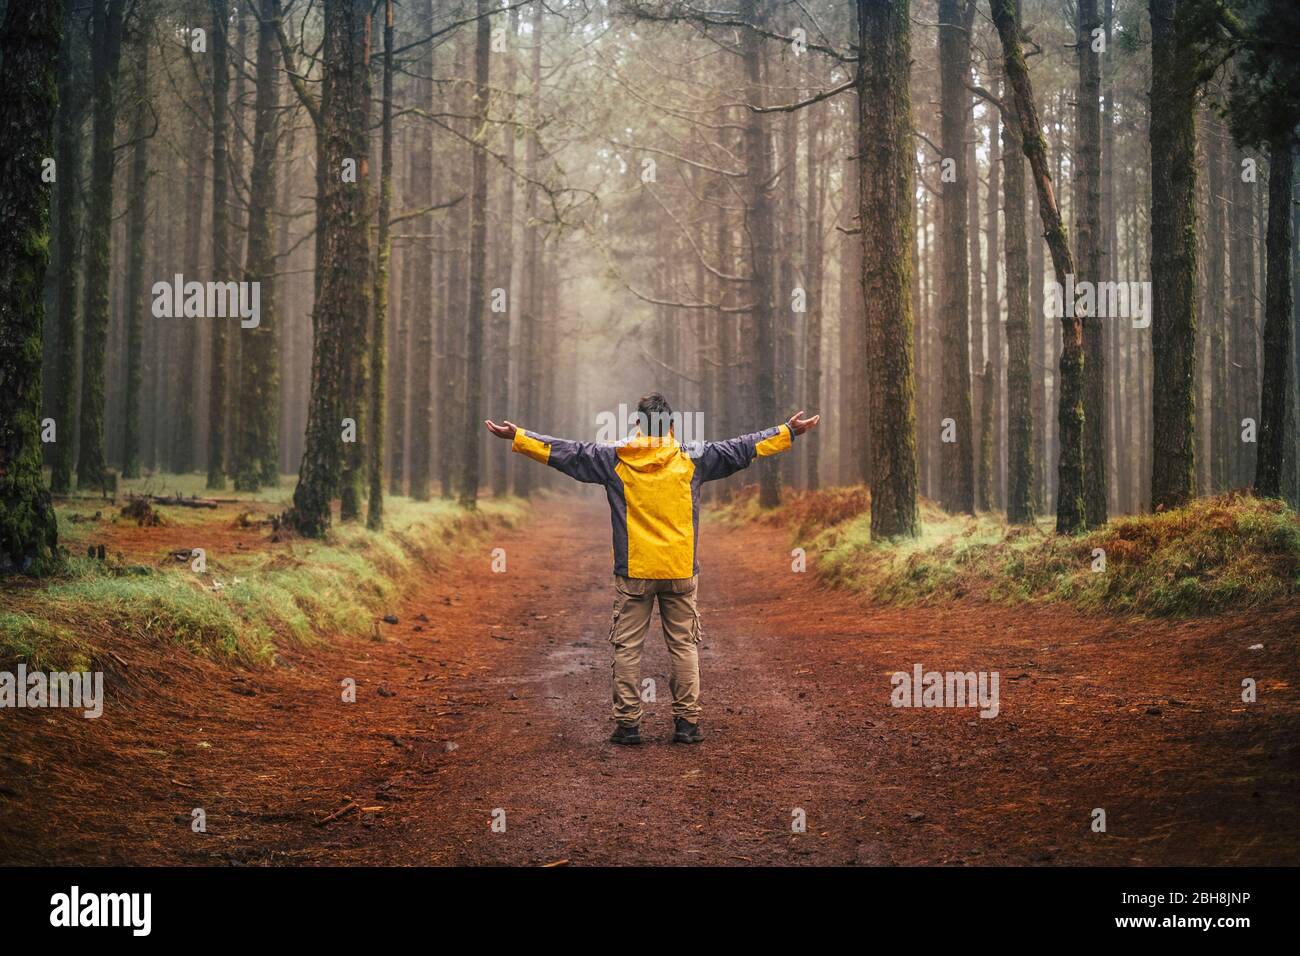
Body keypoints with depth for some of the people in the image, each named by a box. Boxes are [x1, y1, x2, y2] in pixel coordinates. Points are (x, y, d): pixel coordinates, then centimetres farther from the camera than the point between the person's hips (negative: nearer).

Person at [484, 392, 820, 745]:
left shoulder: (614, 460, -1)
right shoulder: (692, 460, 1)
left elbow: (565, 452, 3)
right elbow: (743, 449, 7)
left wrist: (516, 436, 10)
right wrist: (789, 432, 16)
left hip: (632, 573, -1)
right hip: (681, 571, 1)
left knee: (627, 647, 6)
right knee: (684, 646, 8)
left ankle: (627, 722, 4)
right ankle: (687, 722, 6)